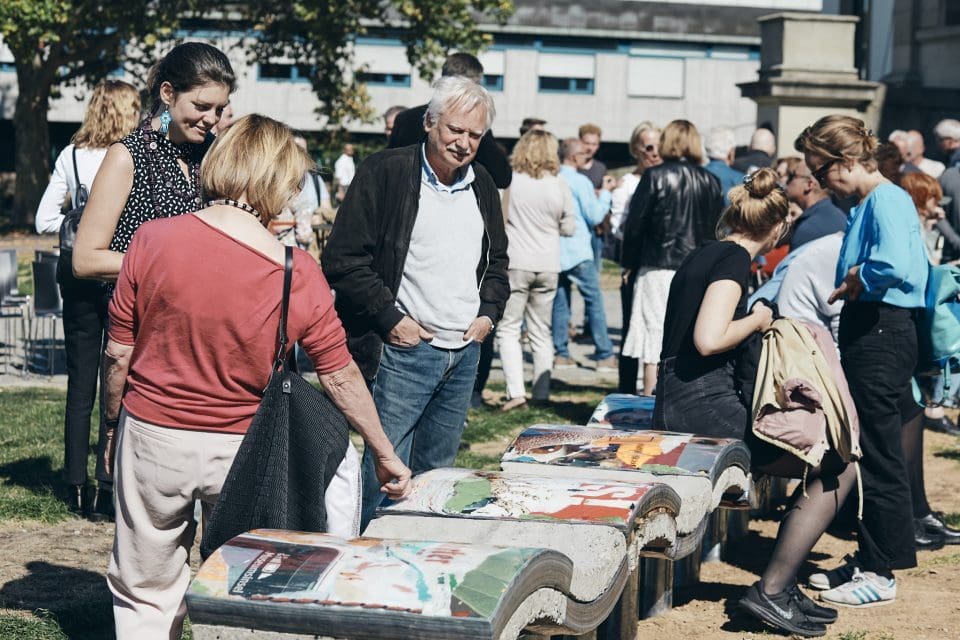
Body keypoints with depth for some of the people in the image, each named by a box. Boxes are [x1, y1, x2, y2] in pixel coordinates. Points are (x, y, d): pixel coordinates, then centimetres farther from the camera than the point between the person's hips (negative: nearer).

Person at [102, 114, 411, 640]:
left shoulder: (154, 240, -12)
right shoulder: (300, 275, -13)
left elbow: (118, 354, -6)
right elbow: (340, 377, -5)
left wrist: (114, 421, 11)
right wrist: (384, 455, 8)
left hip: (152, 435, 0)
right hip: (241, 448, 0)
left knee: (145, 595, 15)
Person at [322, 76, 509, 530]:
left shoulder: (481, 185, 13)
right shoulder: (384, 173, -8)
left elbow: (497, 260, 26)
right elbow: (343, 261, -11)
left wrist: (489, 312, 9)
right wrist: (390, 321, -13)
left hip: (465, 353, 6)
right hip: (405, 350, -6)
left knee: (437, 472, 14)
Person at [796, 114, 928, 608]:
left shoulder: (886, 200, -16)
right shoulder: (864, 204, 15)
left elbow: (894, 266, -34)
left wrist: (855, 280, -18)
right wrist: (852, 283, 3)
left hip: (883, 336, -10)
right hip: (865, 333, 10)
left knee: (879, 455, -3)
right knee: (866, 453, 16)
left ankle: (881, 574, 6)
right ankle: (870, 558, 27)